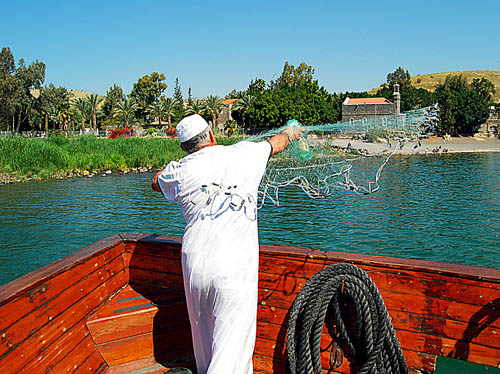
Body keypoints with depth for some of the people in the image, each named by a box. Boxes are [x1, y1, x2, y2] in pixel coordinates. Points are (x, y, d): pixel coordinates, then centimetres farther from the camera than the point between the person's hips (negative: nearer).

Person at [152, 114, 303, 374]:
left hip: (194, 262, 3)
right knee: (232, 344, 2)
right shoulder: (243, 154, 3)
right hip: (234, 266, -3)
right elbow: (275, 144, 25)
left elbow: (156, 182, 29)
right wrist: (290, 133, 46)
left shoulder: (180, 171, 5)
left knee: (204, 335, 23)